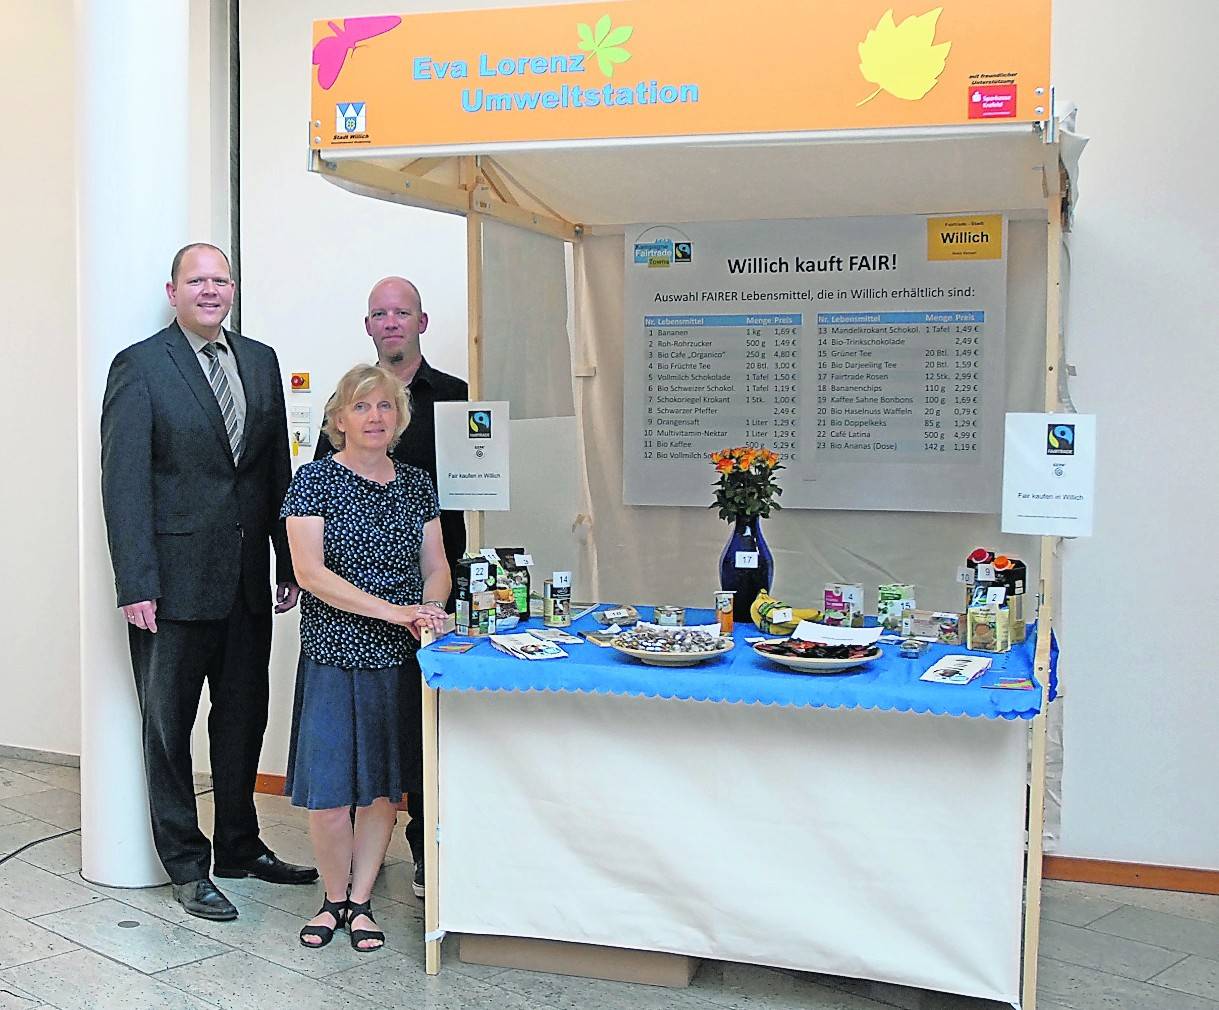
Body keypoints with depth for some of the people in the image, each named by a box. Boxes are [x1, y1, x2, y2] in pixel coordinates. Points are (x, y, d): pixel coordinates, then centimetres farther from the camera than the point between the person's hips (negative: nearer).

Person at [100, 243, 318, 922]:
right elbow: (124, 482, -10)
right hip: (175, 579, -5)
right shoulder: (141, 366, -5)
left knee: (245, 717, 15)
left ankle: (240, 847, 31)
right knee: (169, 725, 6)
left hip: (247, 580, 6)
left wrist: (289, 561, 9)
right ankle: (186, 866, 18)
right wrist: (135, 584, -16)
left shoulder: (261, 361, 11)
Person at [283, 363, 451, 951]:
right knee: (328, 792, -3)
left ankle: (360, 901, 23)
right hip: (334, 655, -3)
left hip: (400, 658, 4)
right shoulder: (314, 480, -5)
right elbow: (310, 572, -13)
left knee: (384, 786, 8)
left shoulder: (416, 484, 8)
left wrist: (430, 605, -11)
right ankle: (335, 898, 20)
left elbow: (435, 565, 12)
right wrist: (392, 610, -19)